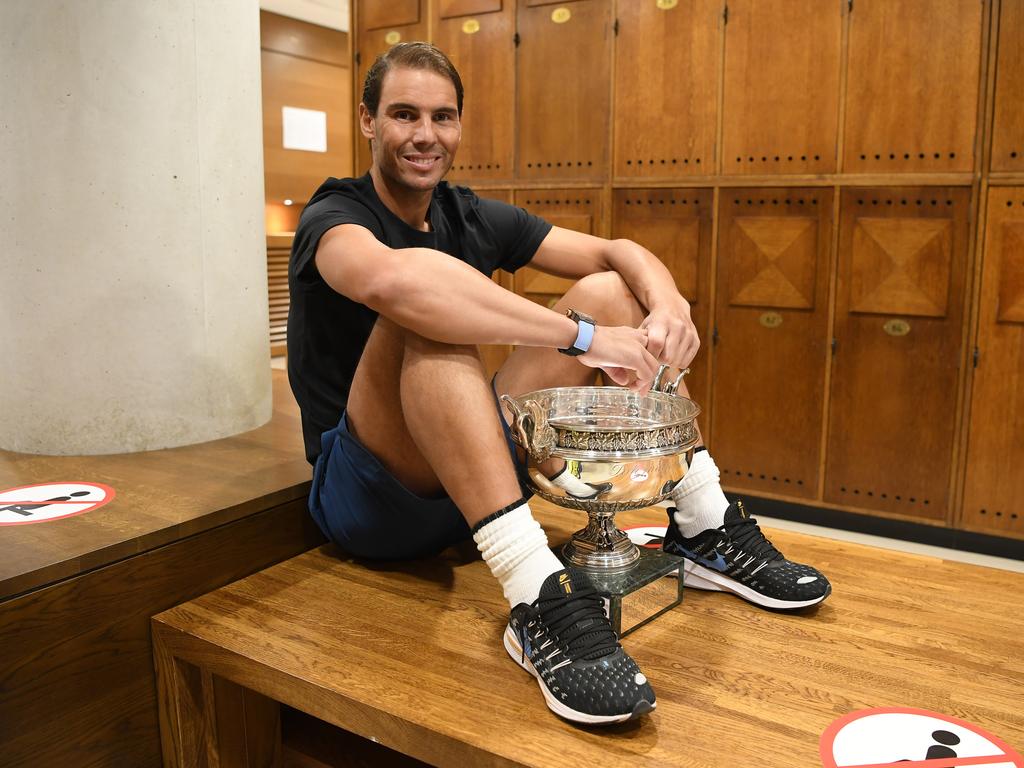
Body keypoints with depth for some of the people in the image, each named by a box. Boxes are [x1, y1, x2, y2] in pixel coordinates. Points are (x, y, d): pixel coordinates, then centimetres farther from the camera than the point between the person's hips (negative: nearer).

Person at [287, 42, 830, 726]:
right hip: (368, 499, -6)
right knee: (428, 311, -33)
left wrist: (668, 302, -20)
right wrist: (582, 336, -37)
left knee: (612, 291, 0)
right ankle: (537, 599, -40)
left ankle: (703, 529, -6)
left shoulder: (471, 217, 7)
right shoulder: (334, 216, -11)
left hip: (478, 479, 6)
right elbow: (390, 279, -37)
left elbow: (617, 252, 3)